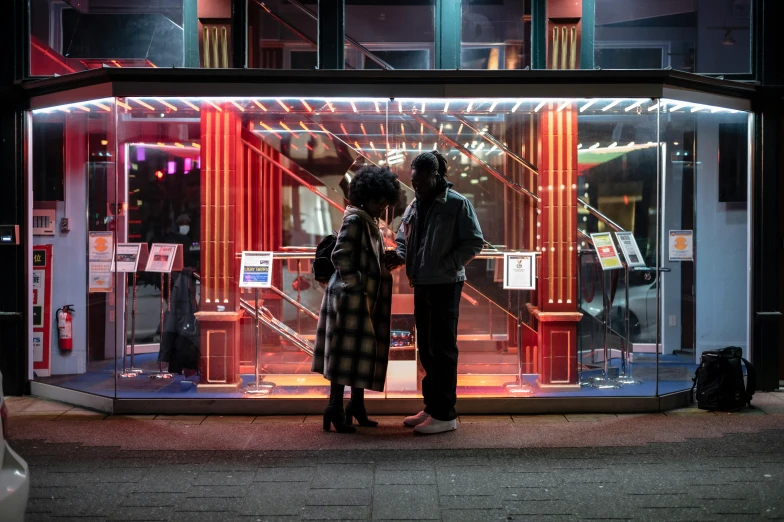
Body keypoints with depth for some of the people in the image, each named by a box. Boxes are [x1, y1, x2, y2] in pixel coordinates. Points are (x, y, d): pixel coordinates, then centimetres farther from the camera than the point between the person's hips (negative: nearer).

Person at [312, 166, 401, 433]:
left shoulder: (370, 222, 15)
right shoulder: (354, 220, -14)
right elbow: (339, 256, -21)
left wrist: (388, 260, 5)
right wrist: (355, 285, -17)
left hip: (364, 299, 10)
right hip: (350, 298, -9)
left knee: (362, 351, 12)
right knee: (347, 351, -6)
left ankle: (356, 405, 20)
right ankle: (335, 408, 1)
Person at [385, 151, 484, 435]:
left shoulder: (457, 204, -9)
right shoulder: (413, 206, 11)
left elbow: (474, 242, -10)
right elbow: (403, 239, 20)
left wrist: (444, 266, -17)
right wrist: (399, 255, -1)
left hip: (445, 286, -7)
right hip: (421, 286, 7)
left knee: (442, 349, -4)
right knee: (426, 349, 12)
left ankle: (445, 414, 3)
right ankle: (431, 407, 22)